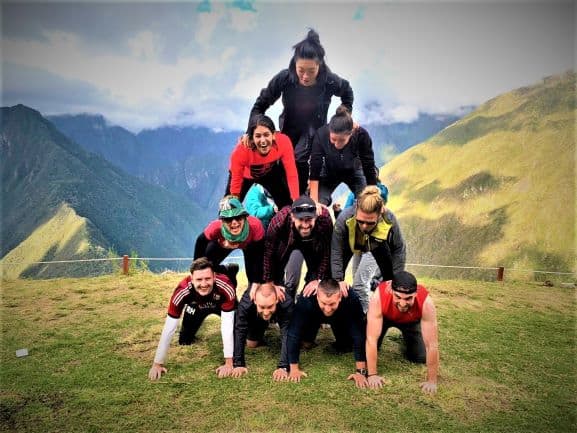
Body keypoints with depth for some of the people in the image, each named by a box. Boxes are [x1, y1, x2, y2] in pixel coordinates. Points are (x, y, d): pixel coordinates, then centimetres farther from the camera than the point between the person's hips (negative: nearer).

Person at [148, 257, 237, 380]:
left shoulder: (225, 287, -46)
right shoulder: (182, 291, -41)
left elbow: (227, 326, -41)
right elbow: (168, 329, -33)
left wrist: (229, 363, -41)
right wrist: (157, 364, -28)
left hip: (221, 304, -1)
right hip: (196, 306, 1)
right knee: (184, 341, 0)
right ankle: (197, 319, 30)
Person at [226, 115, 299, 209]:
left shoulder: (283, 142, -36)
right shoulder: (241, 150, -40)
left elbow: (291, 175, -28)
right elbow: (236, 183, -27)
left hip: (270, 173, 2)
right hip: (245, 176, -1)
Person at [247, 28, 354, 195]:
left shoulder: (330, 81, -23)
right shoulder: (284, 78, -23)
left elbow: (347, 92, 2)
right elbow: (260, 105, -12)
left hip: (314, 134, -2)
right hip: (287, 132, 2)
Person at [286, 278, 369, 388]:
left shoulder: (351, 300, -42)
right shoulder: (306, 300, -43)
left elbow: (359, 336, -40)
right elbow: (294, 334, -39)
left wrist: (360, 371, -42)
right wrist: (294, 369, -37)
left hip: (340, 317, 0)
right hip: (314, 316, 0)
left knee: (345, 347, -11)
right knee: (306, 343, -13)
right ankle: (308, 339, 20)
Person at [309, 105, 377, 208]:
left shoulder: (361, 135, -35)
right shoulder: (321, 134, -35)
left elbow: (369, 168, -27)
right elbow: (315, 170, -28)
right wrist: (314, 202, -29)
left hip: (354, 171, 0)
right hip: (329, 173, 0)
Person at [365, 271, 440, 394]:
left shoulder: (426, 302, -42)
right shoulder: (379, 296, -44)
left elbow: (432, 345, -35)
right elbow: (371, 339, -38)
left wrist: (431, 381, -31)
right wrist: (372, 374, -35)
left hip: (412, 321, 0)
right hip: (385, 316, 0)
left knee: (421, 357, -9)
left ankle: (407, 338, 23)